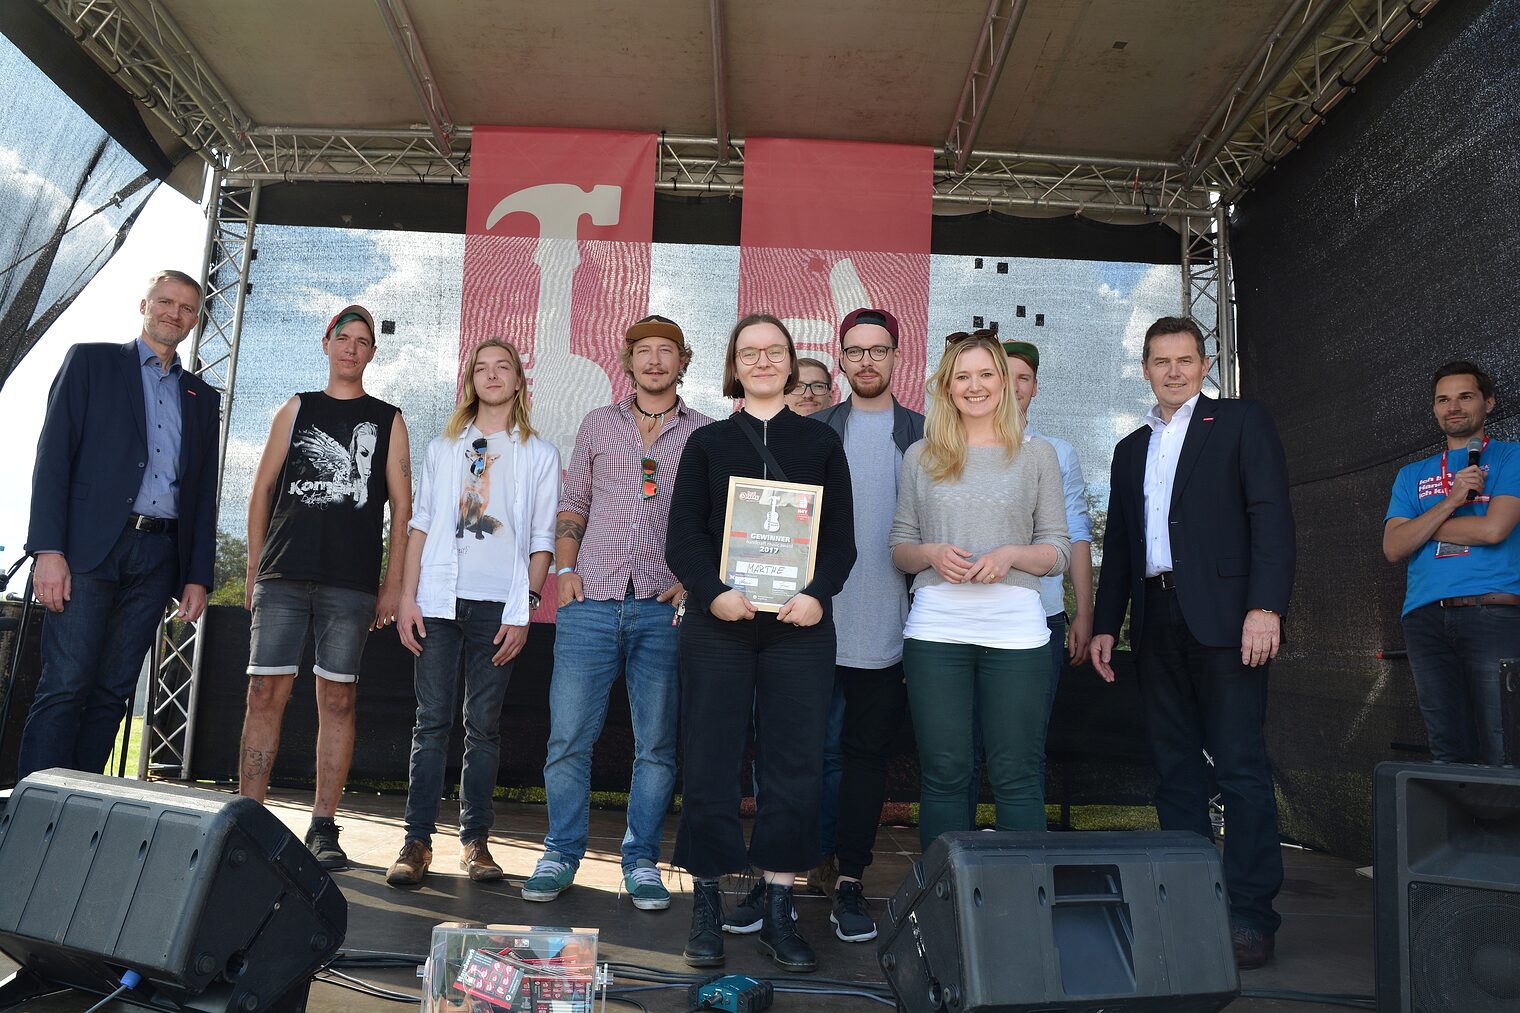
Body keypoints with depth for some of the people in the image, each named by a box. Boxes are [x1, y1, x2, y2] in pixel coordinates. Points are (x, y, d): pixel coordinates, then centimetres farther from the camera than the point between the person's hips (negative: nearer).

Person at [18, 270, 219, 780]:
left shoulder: (202, 396, 19)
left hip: (158, 558, 3)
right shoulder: (91, 360, 9)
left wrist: (198, 576, 8)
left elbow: (204, 494, 16)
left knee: (112, 692, 3)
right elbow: (54, 455, 0)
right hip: (89, 547, -3)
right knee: (65, 685, -9)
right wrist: (48, 550, -10)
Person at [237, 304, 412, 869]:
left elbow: (402, 507, 7)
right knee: (266, 693, -3)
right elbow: (262, 490, 14)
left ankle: (323, 829, 5)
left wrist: (393, 584, 0)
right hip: (282, 578, 1)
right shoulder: (296, 410, 16)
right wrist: (253, 571, 7)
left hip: (352, 584, -1)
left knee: (337, 699, -1)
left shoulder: (387, 420, 11)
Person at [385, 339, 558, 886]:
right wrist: (407, 598, 2)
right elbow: (420, 525, 12)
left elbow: (542, 540, 5)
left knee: (484, 725, 3)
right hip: (440, 600, 1)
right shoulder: (443, 447, 16)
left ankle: (475, 839, 11)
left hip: (498, 605, -1)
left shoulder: (539, 454, 9)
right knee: (432, 720, -1)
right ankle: (417, 840, 4)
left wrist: (524, 609, -4)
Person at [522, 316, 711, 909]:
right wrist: (565, 570, 3)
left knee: (657, 744, 5)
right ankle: (561, 855, 17)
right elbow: (572, 506, 16)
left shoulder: (704, 433, 9)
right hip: (591, 601, 1)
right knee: (568, 736, 1)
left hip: (663, 608, -1)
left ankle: (642, 862, 18)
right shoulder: (598, 425, 15)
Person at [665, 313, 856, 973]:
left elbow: (842, 536, 5)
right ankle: (707, 906, 14)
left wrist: (818, 595, -13)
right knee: (710, 762, 2)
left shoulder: (821, 443, 11)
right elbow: (682, 537, 2)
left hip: (801, 623, 1)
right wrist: (714, 592, -16)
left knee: (795, 764, 2)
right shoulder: (707, 443, 10)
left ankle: (778, 912, 14)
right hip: (718, 623, 0)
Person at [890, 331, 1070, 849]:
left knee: (1016, 777, 1)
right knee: (944, 773, 4)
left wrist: (1009, 556, -11)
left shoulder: (1037, 455, 10)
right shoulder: (920, 456, 12)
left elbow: (1059, 550, 8)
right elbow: (899, 546, 13)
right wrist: (931, 554, -8)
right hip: (935, 627, 1)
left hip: (1015, 627, -1)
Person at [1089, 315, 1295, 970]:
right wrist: (1104, 622, 13)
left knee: (1240, 766, -5)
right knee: (1175, 768, 7)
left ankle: (1251, 915, 2)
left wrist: (1266, 606, -16)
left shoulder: (1242, 423, 5)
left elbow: (1271, 516, -5)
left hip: (1222, 615, -5)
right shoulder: (1131, 448, 21)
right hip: (1156, 621, 5)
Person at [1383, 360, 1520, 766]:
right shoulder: (1412, 475, 21)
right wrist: (1450, 502, -4)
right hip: (1426, 620, 4)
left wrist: (1422, 525, 6)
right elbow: (1394, 548, 8)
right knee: (1450, 753, 4)